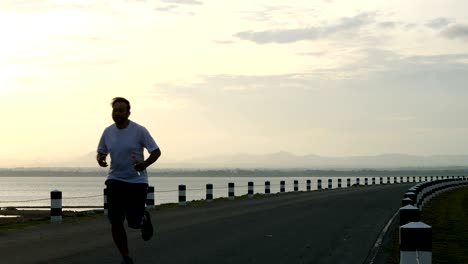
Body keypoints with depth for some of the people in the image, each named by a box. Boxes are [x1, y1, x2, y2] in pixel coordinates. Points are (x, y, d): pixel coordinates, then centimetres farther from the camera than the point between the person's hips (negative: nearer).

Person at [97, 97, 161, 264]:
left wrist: (144, 164, -26)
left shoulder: (139, 131, -11)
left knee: (134, 223, -2)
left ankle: (144, 218, 37)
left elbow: (156, 151, -7)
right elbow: (101, 152, 14)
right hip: (115, 180, 3)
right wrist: (100, 159, -11)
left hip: (137, 181, -3)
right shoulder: (108, 132, 2)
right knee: (115, 222, -7)